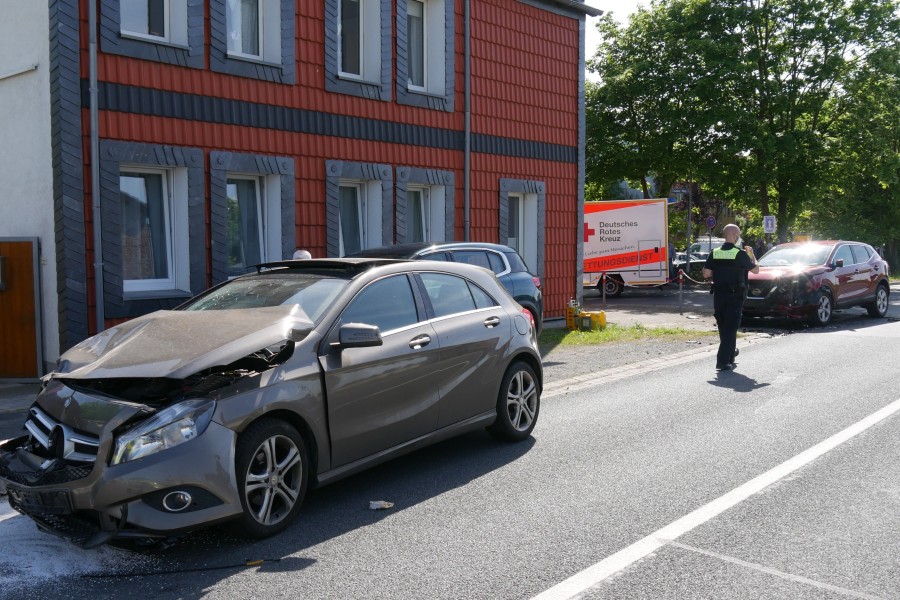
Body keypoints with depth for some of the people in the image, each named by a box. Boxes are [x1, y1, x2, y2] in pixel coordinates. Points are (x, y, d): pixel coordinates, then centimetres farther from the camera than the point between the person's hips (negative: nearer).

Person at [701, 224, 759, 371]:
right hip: (735, 295, -4)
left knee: (723, 326, 18)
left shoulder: (714, 253, -1)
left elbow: (706, 274, -2)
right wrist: (751, 255, 14)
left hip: (718, 295, 4)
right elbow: (755, 269, -1)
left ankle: (730, 353, 35)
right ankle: (723, 361, -10)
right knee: (730, 327, -3)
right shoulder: (740, 254, -11)